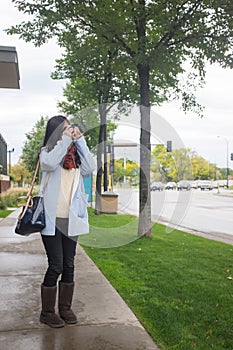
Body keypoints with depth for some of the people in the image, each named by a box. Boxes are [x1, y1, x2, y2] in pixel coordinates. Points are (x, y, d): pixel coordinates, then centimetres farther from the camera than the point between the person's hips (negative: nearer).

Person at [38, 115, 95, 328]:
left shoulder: (75, 154, 11)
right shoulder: (47, 151, 0)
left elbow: (89, 168, -5)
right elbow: (49, 163, -23)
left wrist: (80, 140, -5)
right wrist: (65, 139, -17)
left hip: (71, 219, 5)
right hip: (52, 219, -4)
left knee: (69, 265, 11)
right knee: (56, 266, -3)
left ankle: (65, 308, 25)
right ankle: (47, 312, 14)